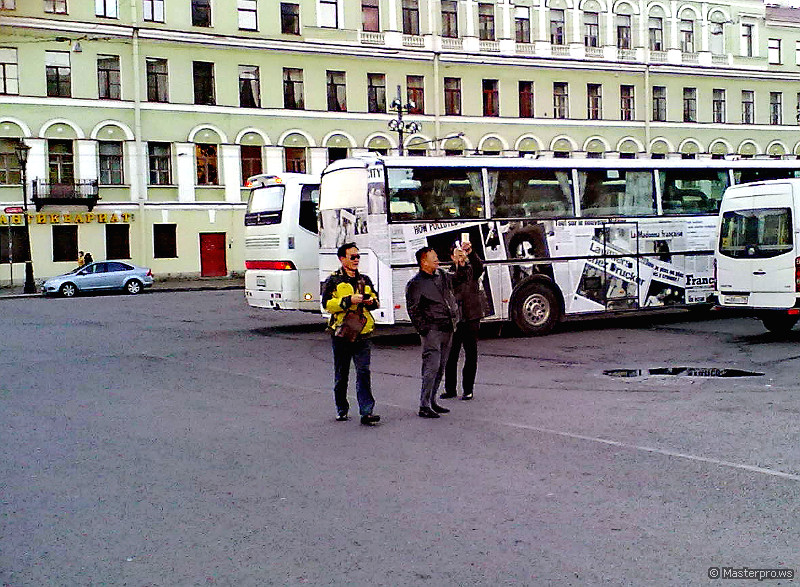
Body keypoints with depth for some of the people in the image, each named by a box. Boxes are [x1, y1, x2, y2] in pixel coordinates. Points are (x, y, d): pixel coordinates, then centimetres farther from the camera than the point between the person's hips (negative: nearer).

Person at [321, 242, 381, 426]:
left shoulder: (365, 280, 15)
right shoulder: (333, 281, 0)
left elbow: (375, 299, 24)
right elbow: (327, 304, -10)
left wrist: (371, 301, 0)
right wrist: (349, 301, -19)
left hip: (362, 333, 3)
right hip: (341, 333, -2)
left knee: (364, 372, -7)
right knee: (341, 374, 9)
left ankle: (366, 412, -9)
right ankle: (342, 409, 24)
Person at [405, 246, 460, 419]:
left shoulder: (442, 275, 15)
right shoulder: (415, 283, -6)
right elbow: (413, 310, -9)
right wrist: (424, 330, -12)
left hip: (448, 329, 7)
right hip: (432, 330, -7)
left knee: (440, 368, 11)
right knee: (431, 367, -13)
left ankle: (431, 401, 20)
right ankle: (424, 406, -10)